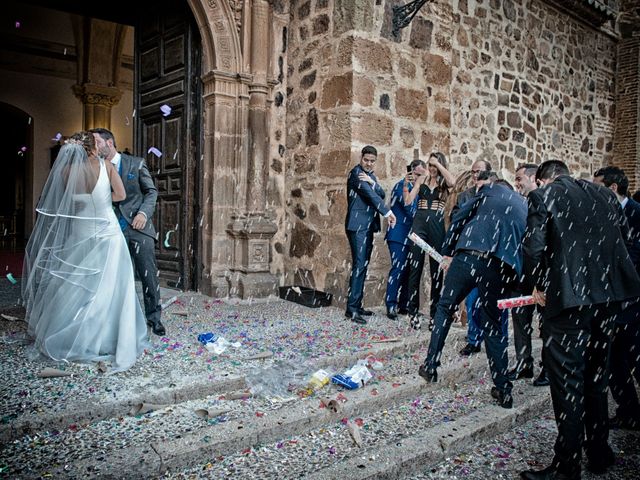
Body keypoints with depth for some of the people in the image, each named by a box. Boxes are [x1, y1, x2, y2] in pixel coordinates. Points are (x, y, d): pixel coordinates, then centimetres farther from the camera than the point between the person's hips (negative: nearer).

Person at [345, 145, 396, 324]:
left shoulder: (370, 175, 18)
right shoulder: (356, 172, -7)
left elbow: (381, 194, 4)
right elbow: (369, 194, -17)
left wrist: (372, 181, -14)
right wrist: (387, 212, -19)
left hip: (368, 225, 9)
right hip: (357, 225, -9)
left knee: (363, 266, 9)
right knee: (359, 265, -13)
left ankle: (357, 305, 15)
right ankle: (351, 308, -11)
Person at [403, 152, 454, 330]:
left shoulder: (443, 182, 7)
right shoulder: (421, 179, 11)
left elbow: (452, 182, -18)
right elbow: (408, 201, 2)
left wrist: (439, 164, -9)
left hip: (437, 227, -1)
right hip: (419, 224, 1)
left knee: (436, 270, 4)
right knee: (415, 268, -1)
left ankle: (434, 313, 12)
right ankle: (414, 312, 4)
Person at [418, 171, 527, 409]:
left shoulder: (490, 190, 15)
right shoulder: (525, 206, 28)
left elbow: (459, 218, 6)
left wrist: (447, 252, 11)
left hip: (469, 255, -4)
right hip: (502, 266, 4)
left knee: (445, 308, 14)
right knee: (493, 325, 14)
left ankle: (430, 366, 16)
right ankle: (503, 390, 15)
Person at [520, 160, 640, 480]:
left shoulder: (542, 196, -2)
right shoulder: (604, 195, 15)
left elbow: (534, 248, -12)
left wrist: (536, 285, 3)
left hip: (568, 295, -7)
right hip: (608, 294, 7)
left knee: (567, 381, 0)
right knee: (596, 374, 20)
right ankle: (599, 453, 33)